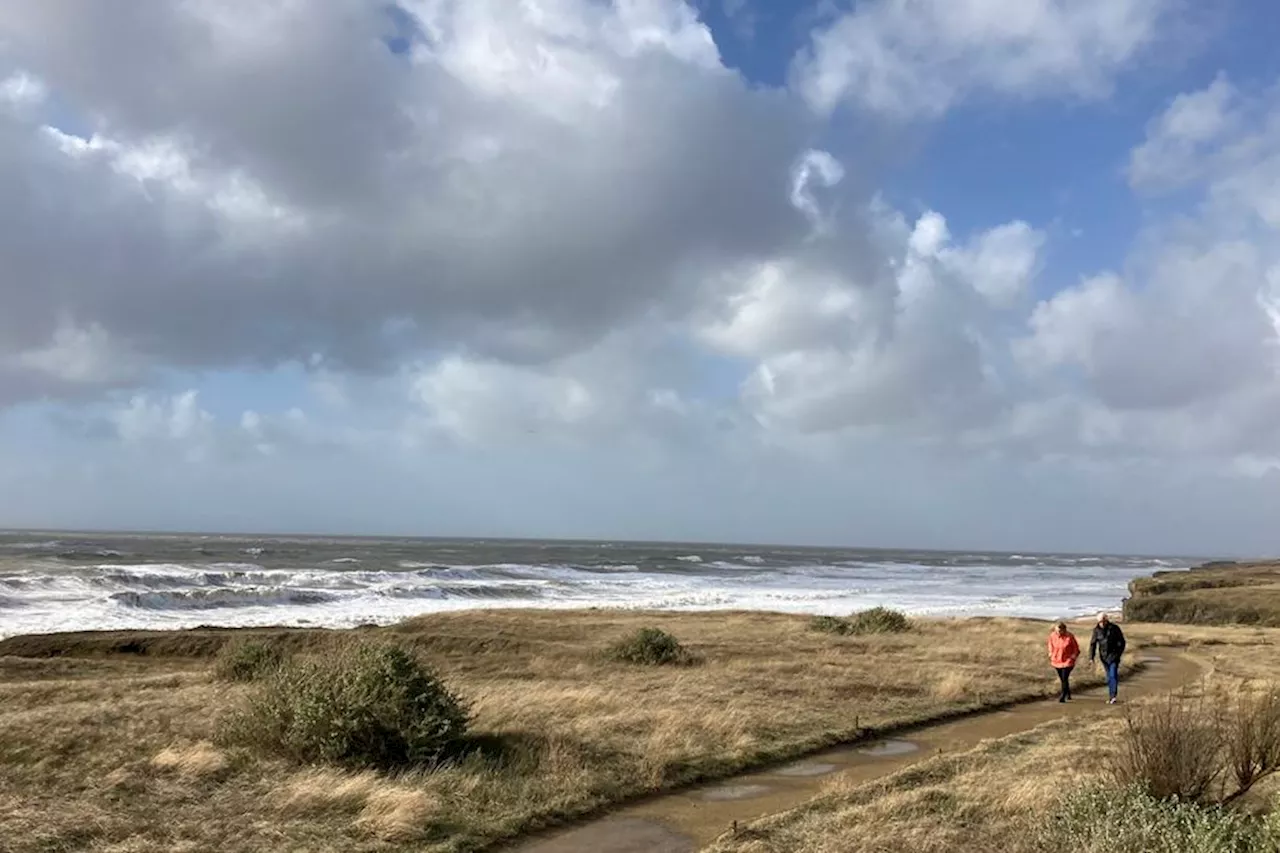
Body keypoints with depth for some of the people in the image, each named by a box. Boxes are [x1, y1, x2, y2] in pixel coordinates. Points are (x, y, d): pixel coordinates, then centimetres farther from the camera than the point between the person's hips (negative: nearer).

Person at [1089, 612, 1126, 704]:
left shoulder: (1114, 628, -10)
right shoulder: (1096, 630, -2)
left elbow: (1121, 642, -5)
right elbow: (1093, 644, 2)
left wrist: (1118, 654, -14)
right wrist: (1091, 657, -5)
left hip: (1113, 655, -4)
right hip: (1103, 656, 4)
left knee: (1113, 675, -15)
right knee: (1109, 676, 11)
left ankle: (1113, 696, -18)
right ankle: (1110, 696, 18)